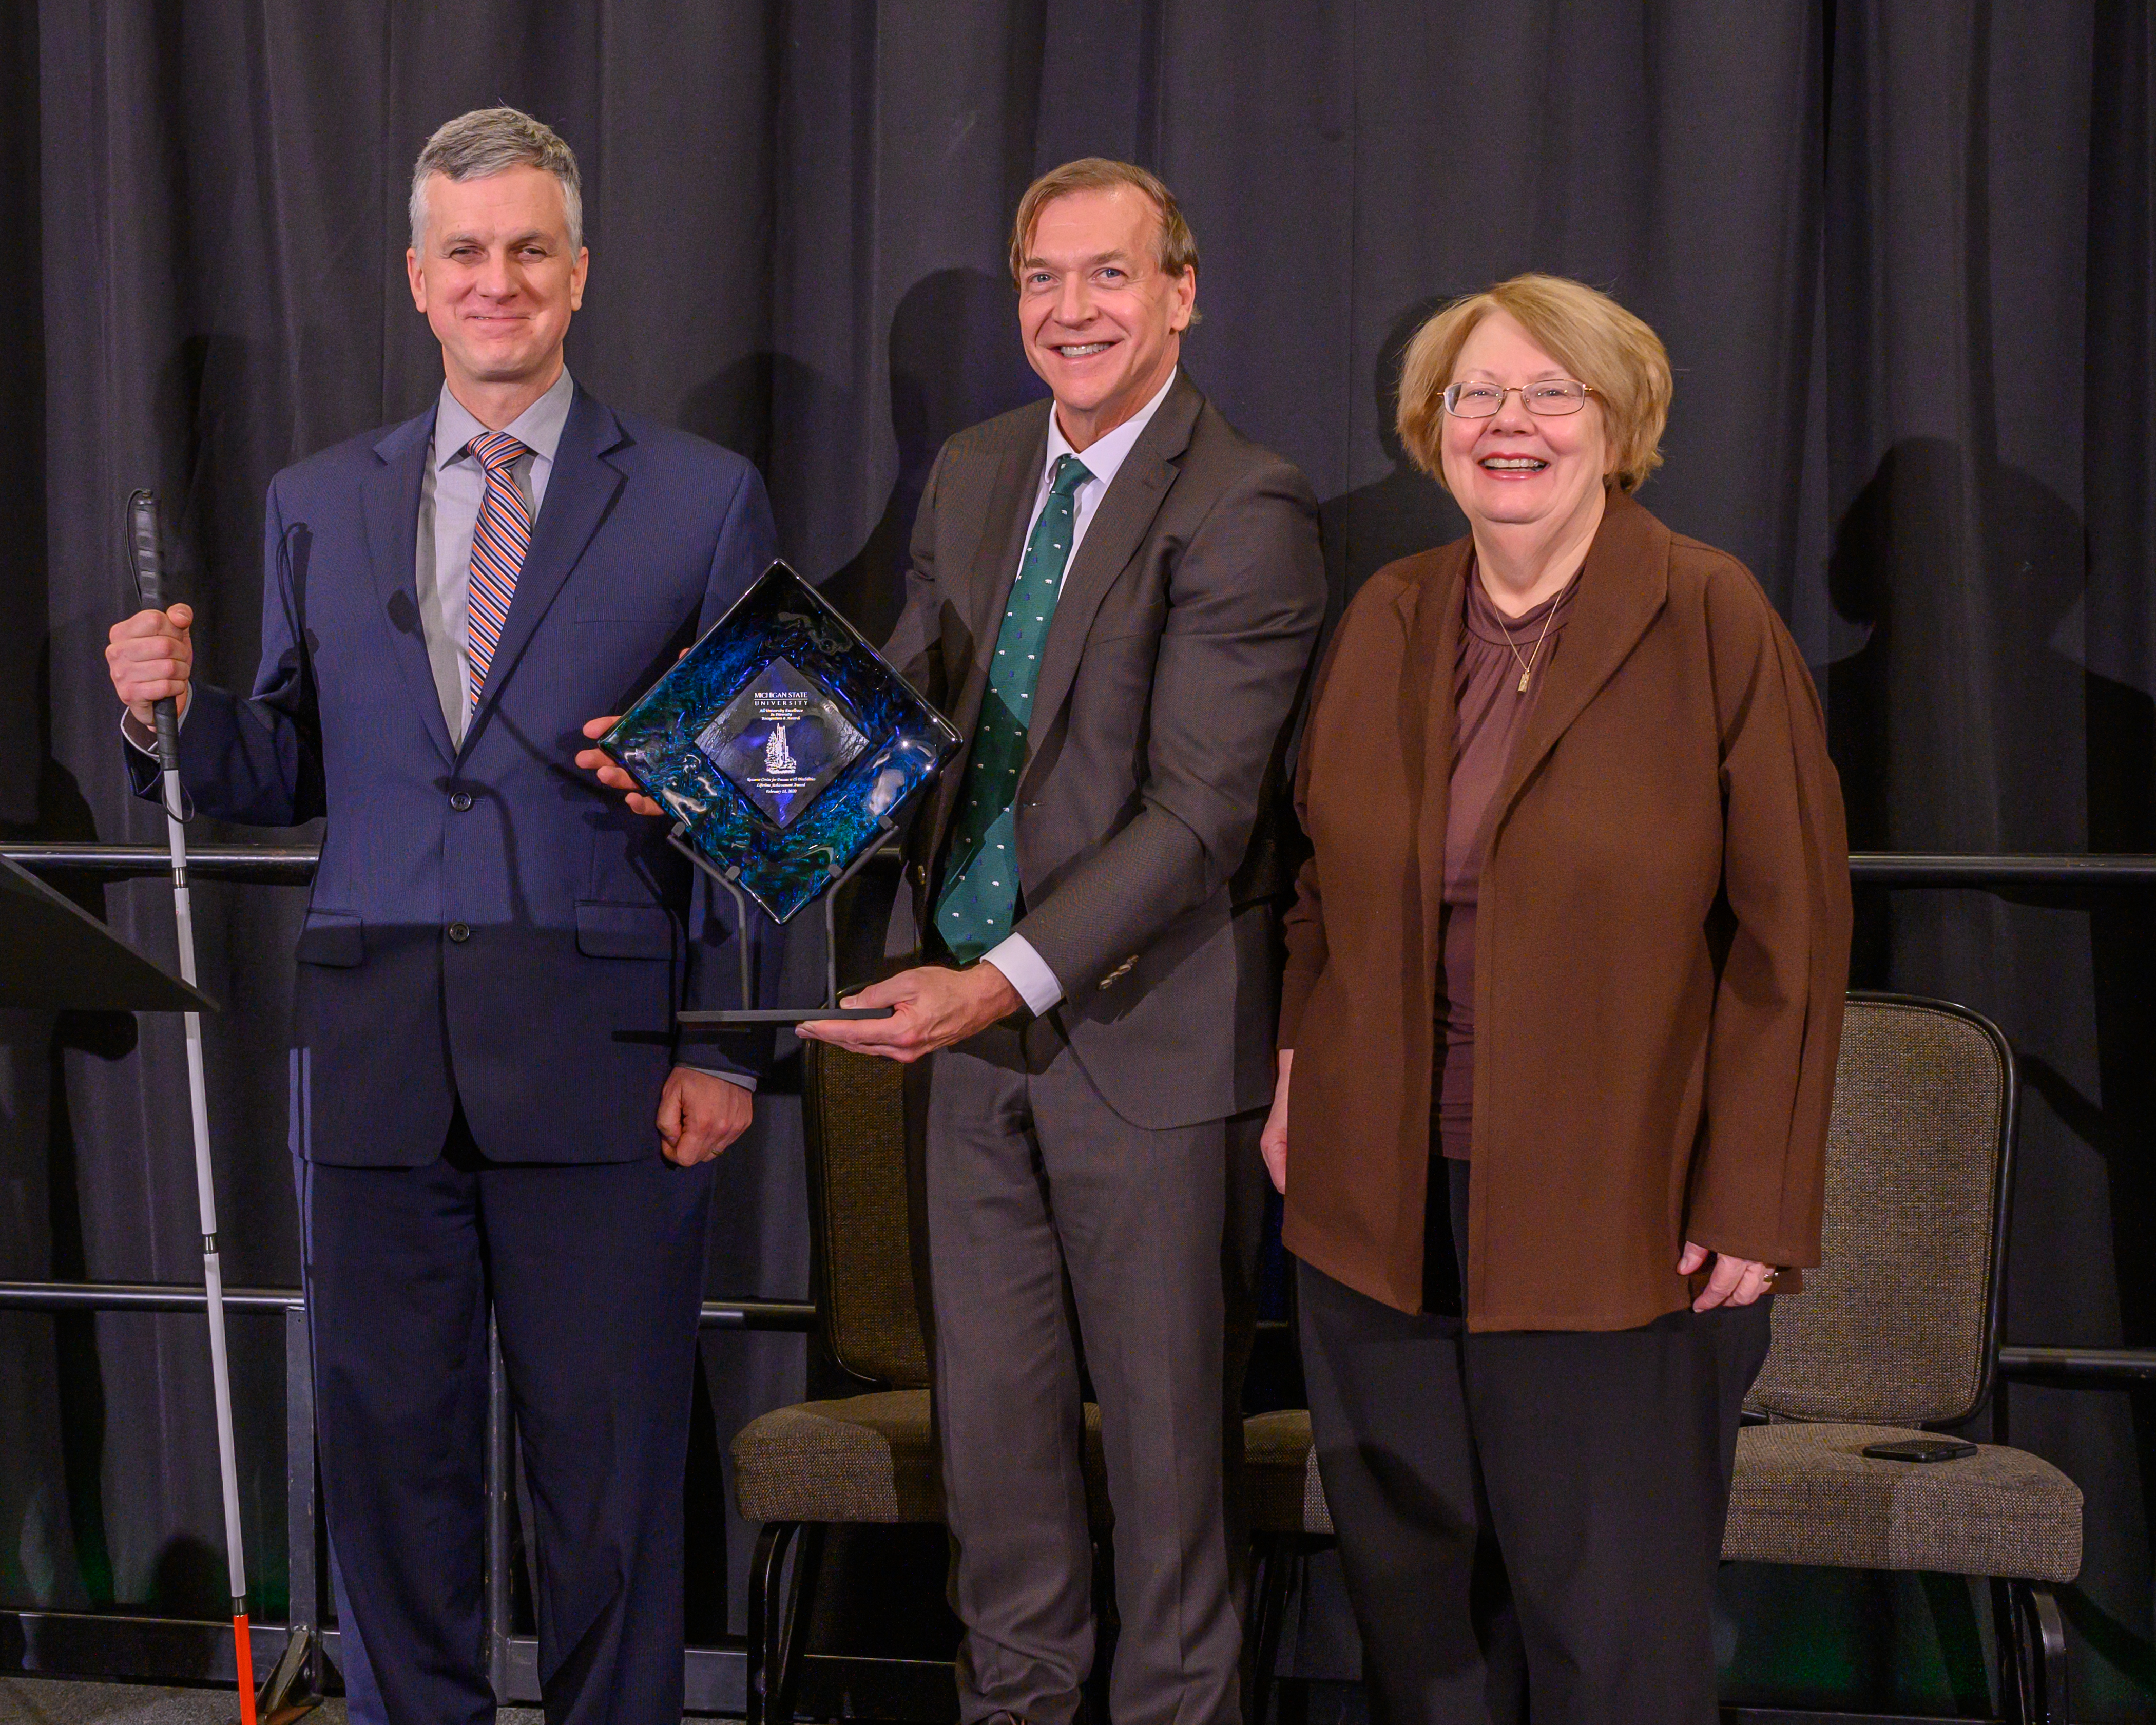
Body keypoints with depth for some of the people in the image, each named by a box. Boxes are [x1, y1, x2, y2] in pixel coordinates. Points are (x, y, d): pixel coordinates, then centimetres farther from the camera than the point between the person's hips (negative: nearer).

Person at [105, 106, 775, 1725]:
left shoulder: (703, 499, 3)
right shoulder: (319, 504, 12)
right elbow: (290, 778, 12)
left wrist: (725, 1047, -5)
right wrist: (179, 714, -9)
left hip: (599, 1048, -3)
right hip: (380, 1052, 3)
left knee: (608, 1463, 4)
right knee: (387, 1441, 9)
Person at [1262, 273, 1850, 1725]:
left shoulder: (1713, 619, -6)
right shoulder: (1388, 619, 9)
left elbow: (1792, 926, -7)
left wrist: (1754, 1202, -10)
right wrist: (1298, 1076, 11)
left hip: (1616, 1212, -4)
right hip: (1383, 1196, 4)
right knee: (1414, 1585, 9)